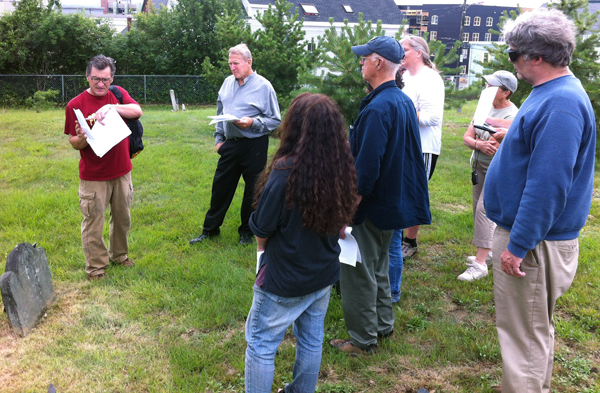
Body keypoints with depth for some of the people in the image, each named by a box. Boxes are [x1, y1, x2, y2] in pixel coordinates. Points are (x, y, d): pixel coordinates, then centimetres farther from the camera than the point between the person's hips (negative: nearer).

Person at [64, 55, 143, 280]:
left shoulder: (118, 94, 3)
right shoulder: (76, 105, -6)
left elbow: (137, 111, -15)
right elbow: (74, 143, -4)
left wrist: (112, 107, -29)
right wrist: (81, 139, -26)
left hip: (121, 171, 4)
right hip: (93, 176, -3)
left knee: (122, 218, 17)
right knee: (93, 222, 3)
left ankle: (119, 255, 38)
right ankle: (95, 267, 18)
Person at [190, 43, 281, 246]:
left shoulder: (263, 86, -9)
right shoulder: (227, 83, 9)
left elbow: (275, 121, -9)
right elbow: (220, 113, 19)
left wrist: (253, 122, -22)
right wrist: (218, 138, 13)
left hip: (254, 146, -5)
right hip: (230, 144, 5)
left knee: (253, 191, 7)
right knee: (220, 186, 11)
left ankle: (246, 231, 24)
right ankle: (210, 228, 26)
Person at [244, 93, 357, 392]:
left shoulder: (286, 170, -26)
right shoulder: (341, 168, -8)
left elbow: (261, 228, -16)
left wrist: (263, 246, 4)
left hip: (285, 278, -6)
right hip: (324, 273, 6)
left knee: (260, 343, 12)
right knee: (312, 338, 22)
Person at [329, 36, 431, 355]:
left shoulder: (377, 109, -25)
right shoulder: (404, 102, 7)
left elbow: (366, 169, -27)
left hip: (372, 207, -10)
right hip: (394, 202, 10)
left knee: (359, 273, 4)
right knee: (378, 267, 23)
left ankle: (363, 340, 18)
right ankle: (383, 324, 37)